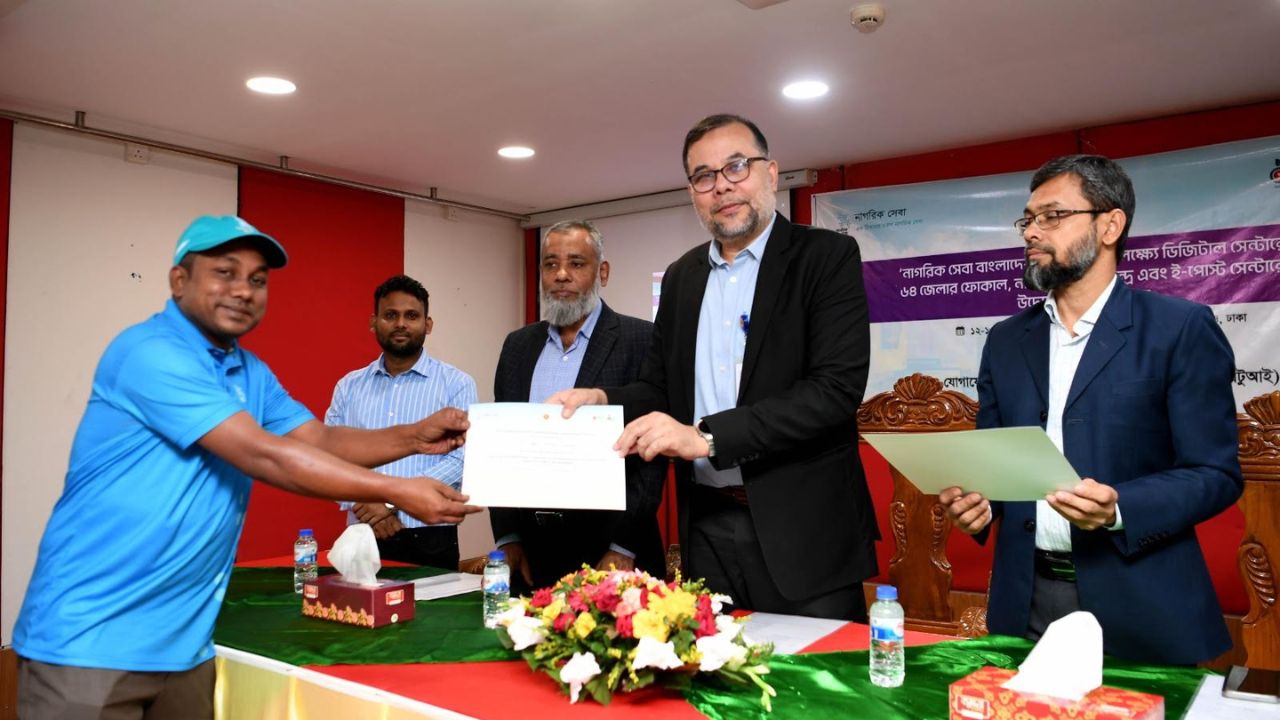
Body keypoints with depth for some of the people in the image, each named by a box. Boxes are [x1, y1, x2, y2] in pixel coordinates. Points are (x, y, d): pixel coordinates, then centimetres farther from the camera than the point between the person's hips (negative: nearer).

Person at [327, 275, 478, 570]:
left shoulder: (456, 384, -1)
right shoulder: (348, 386, 9)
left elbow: (461, 460, -10)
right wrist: (366, 506, -12)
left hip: (430, 537, -2)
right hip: (364, 536, 3)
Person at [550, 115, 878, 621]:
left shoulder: (826, 256, -5)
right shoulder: (681, 276, 12)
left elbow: (837, 388, -17)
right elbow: (659, 388, 16)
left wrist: (707, 436, -21)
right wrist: (601, 401, -5)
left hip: (803, 531, -4)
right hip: (708, 532, 5)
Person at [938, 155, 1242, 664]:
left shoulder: (1181, 329, -5)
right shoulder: (1006, 340, 8)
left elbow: (1215, 474, -7)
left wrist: (1119, 509, -23)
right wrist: (977, 503, -8)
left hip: (1137, 608, -3)